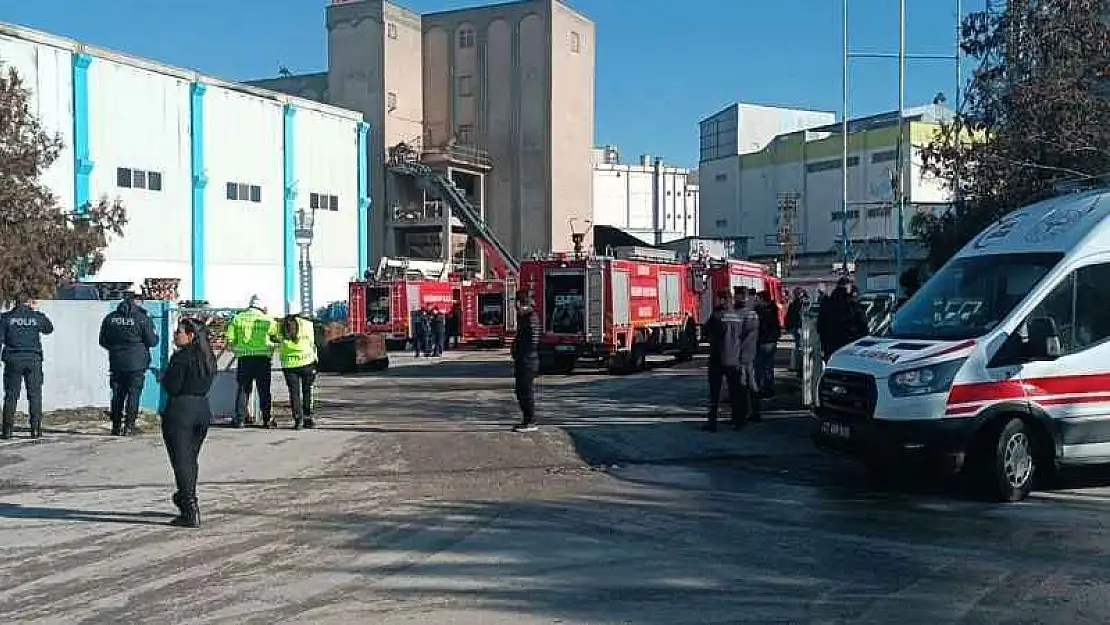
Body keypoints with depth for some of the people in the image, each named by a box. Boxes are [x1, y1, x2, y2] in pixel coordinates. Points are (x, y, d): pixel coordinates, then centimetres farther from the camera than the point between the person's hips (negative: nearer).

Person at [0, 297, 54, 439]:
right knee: (35, 394, 4)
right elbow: (49, 329, 21)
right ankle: (35, 429, -1)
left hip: (13, 359, 1)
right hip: (33, 359, -1)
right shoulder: (37, 317, 2)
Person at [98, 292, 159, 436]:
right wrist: (156, 336, 15)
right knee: (133, 394, 2)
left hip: (116, 363, 4)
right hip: (136, 363, -4)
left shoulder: (110, 317, 4)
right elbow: (151, 341, -7)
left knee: (117, 394, 12)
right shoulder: (142, 318, -10)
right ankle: (129, 426, 1)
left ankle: (116, 426, 14)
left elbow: (103, 341, 10)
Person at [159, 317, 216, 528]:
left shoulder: (181, 357, -15)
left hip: (180, 410, -8)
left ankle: (190, 513, -5)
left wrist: (164, 377, 5)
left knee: (182, 461, -3)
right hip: (203, 410, 8)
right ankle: (186, 499, 34)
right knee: (192, 459, 20)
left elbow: (171, 387, -16)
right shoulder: (209, 358, 8)